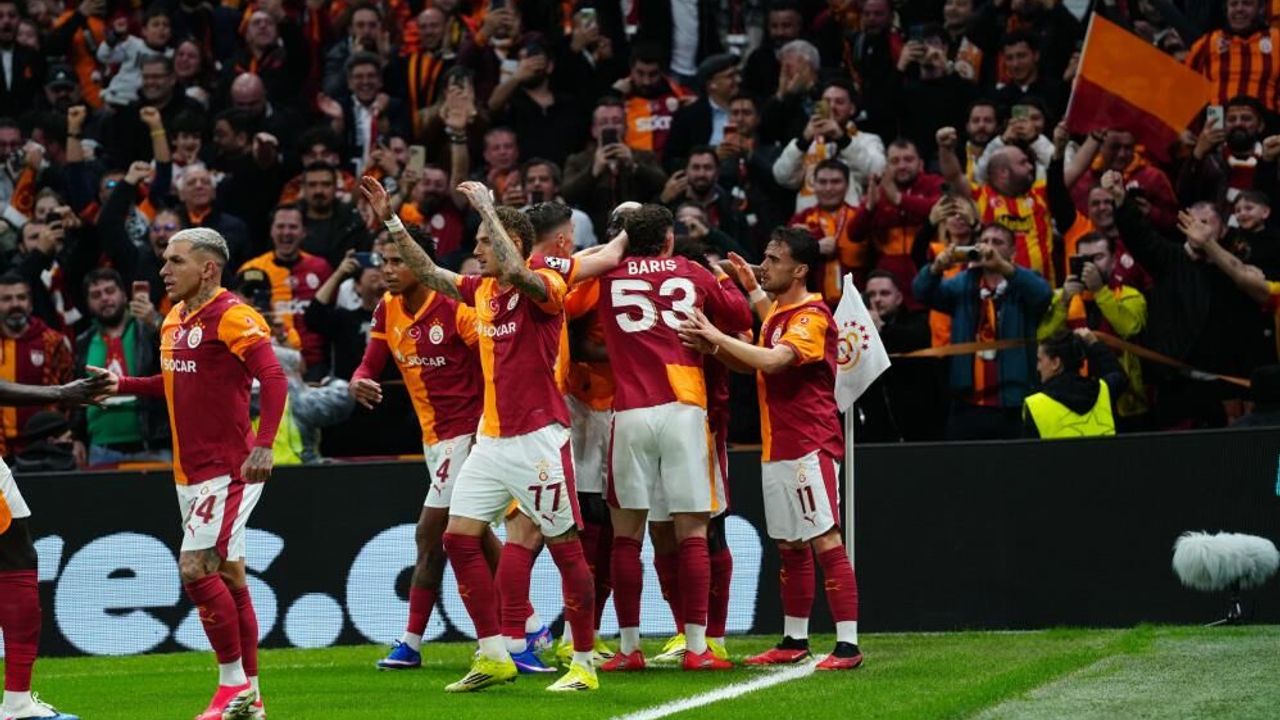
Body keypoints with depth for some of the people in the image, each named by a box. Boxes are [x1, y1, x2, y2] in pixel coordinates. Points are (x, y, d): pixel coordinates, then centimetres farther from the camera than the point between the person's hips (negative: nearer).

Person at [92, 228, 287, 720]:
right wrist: (122, 385, 13)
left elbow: (274, 380, -22)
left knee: (196, 568, -15)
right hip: (191, 471, 9)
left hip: (229, 469, -9)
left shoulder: (232, 317, -14)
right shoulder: (174, 321, 13)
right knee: (226, 576, 11)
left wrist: (263, 446, -32)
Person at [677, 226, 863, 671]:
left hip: (809, 446, -10)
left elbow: (772, 360, -28)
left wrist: (718, 337, -20)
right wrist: (712, 348, 2)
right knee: (789, 546, 14)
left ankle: (847, 645, -14)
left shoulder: (812, 316, -14)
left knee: (825, 541, -12)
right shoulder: (775, 312, 16)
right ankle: (794, 641, 21)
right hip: (776, 447, 10)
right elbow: (753, 364, 20)